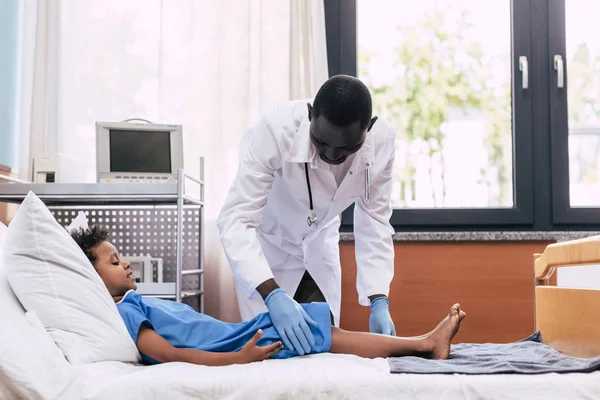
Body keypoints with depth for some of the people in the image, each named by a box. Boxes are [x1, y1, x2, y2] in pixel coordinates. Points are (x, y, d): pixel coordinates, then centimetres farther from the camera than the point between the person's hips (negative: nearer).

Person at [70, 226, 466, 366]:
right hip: (233, 348, -10)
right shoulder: (124, 312, -11)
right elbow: (167, 354, -23)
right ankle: (425, 344, -2)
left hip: (238, 334, 10)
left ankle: (426, 343, 2)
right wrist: (236, 359, -33)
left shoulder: (139, 303, 20)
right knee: (329, 337, -10)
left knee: (329, 333, 2)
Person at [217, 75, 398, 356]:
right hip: (266, 241, -3)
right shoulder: (276, 130, -37)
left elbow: (374, 222, -14)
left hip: (319, 242, 3)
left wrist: (379, 301, -25)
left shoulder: (381, 142, -25)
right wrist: (272, 295, -51)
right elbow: (235, 220, -38)